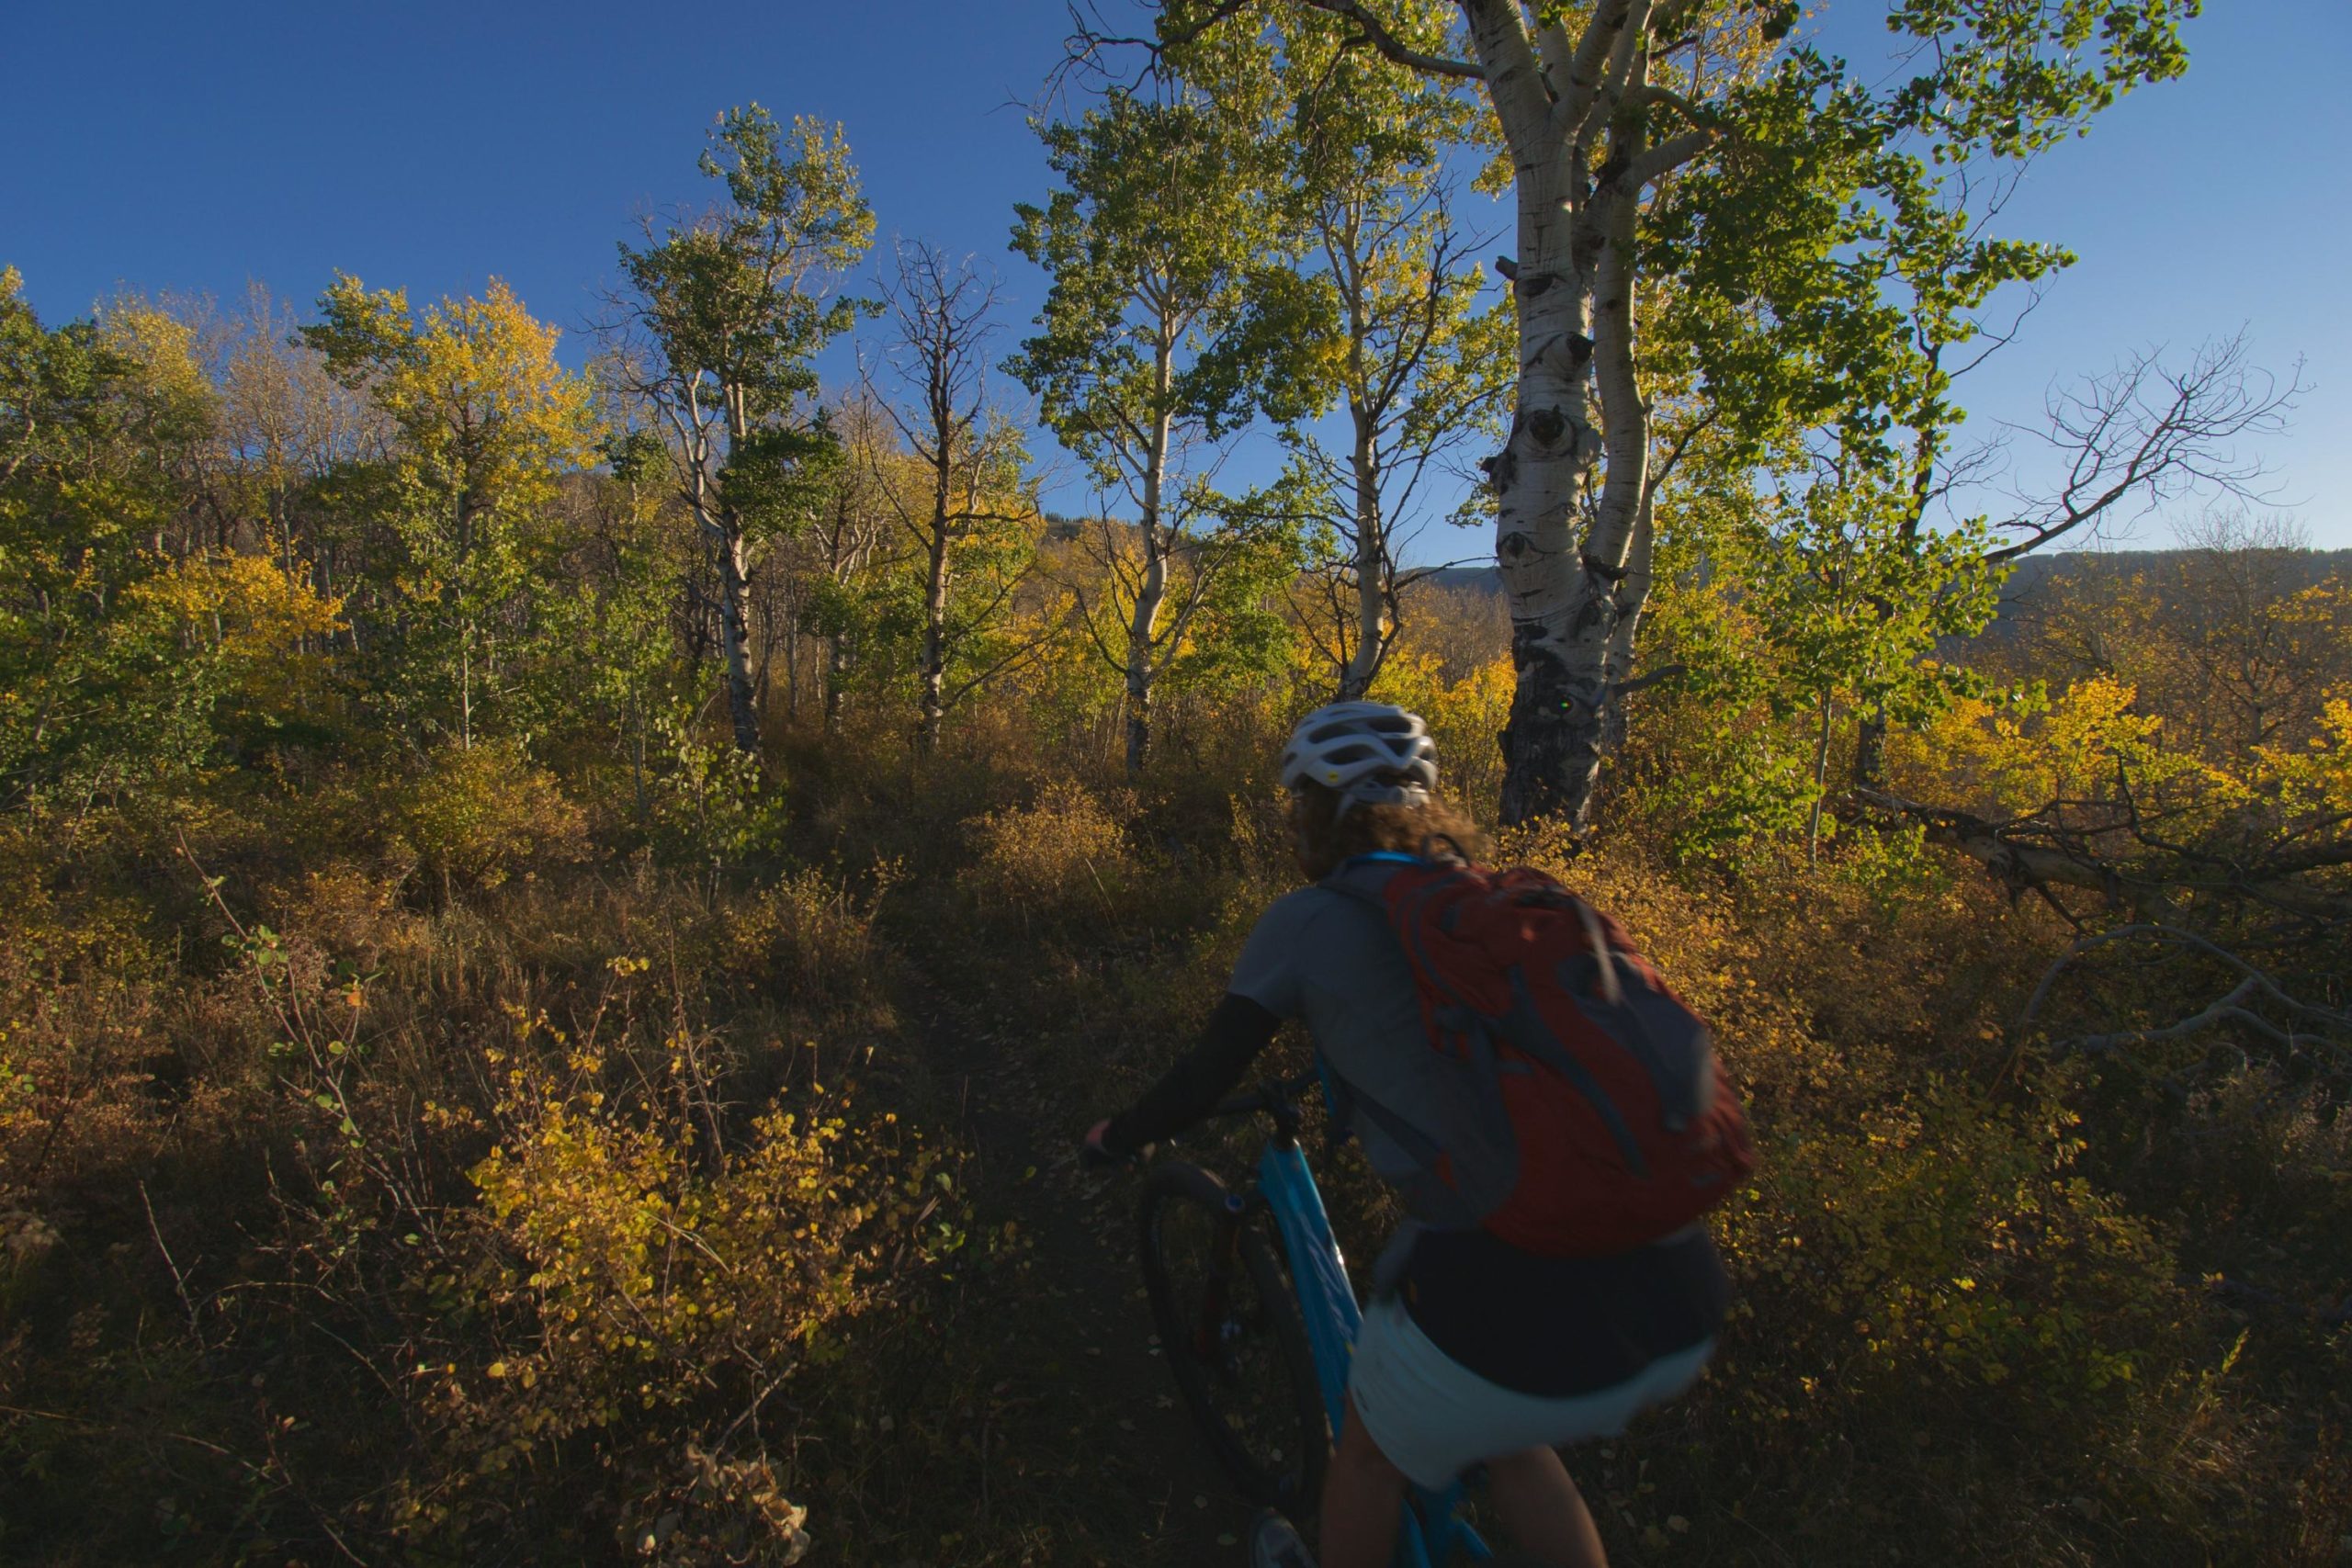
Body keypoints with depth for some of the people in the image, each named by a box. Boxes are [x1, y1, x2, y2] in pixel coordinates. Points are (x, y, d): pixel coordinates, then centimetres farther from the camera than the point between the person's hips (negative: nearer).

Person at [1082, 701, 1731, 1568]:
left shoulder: (1306, 921, -1)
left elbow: (1199, 1086, 4)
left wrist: (1113, 1139, 26)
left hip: (1511, 1312, -5)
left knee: (1369, 1454, 28)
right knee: (1510, 1440, 37)